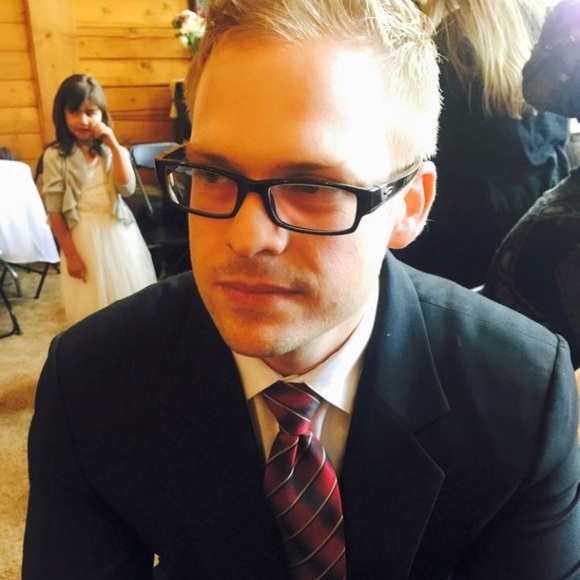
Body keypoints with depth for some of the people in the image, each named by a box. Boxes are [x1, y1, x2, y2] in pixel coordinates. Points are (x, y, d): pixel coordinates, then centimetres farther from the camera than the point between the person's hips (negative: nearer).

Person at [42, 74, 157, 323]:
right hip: (83, 237, -2)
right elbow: (54, 211, -9)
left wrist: (114, 145, -17)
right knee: (93, 304, 10)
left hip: (118, 232, 3)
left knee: (128, 294, 15)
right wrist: (70, 254, -8)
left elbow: (127, 188, -14)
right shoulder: (55, 156, -9)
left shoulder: (111, 150, 1)